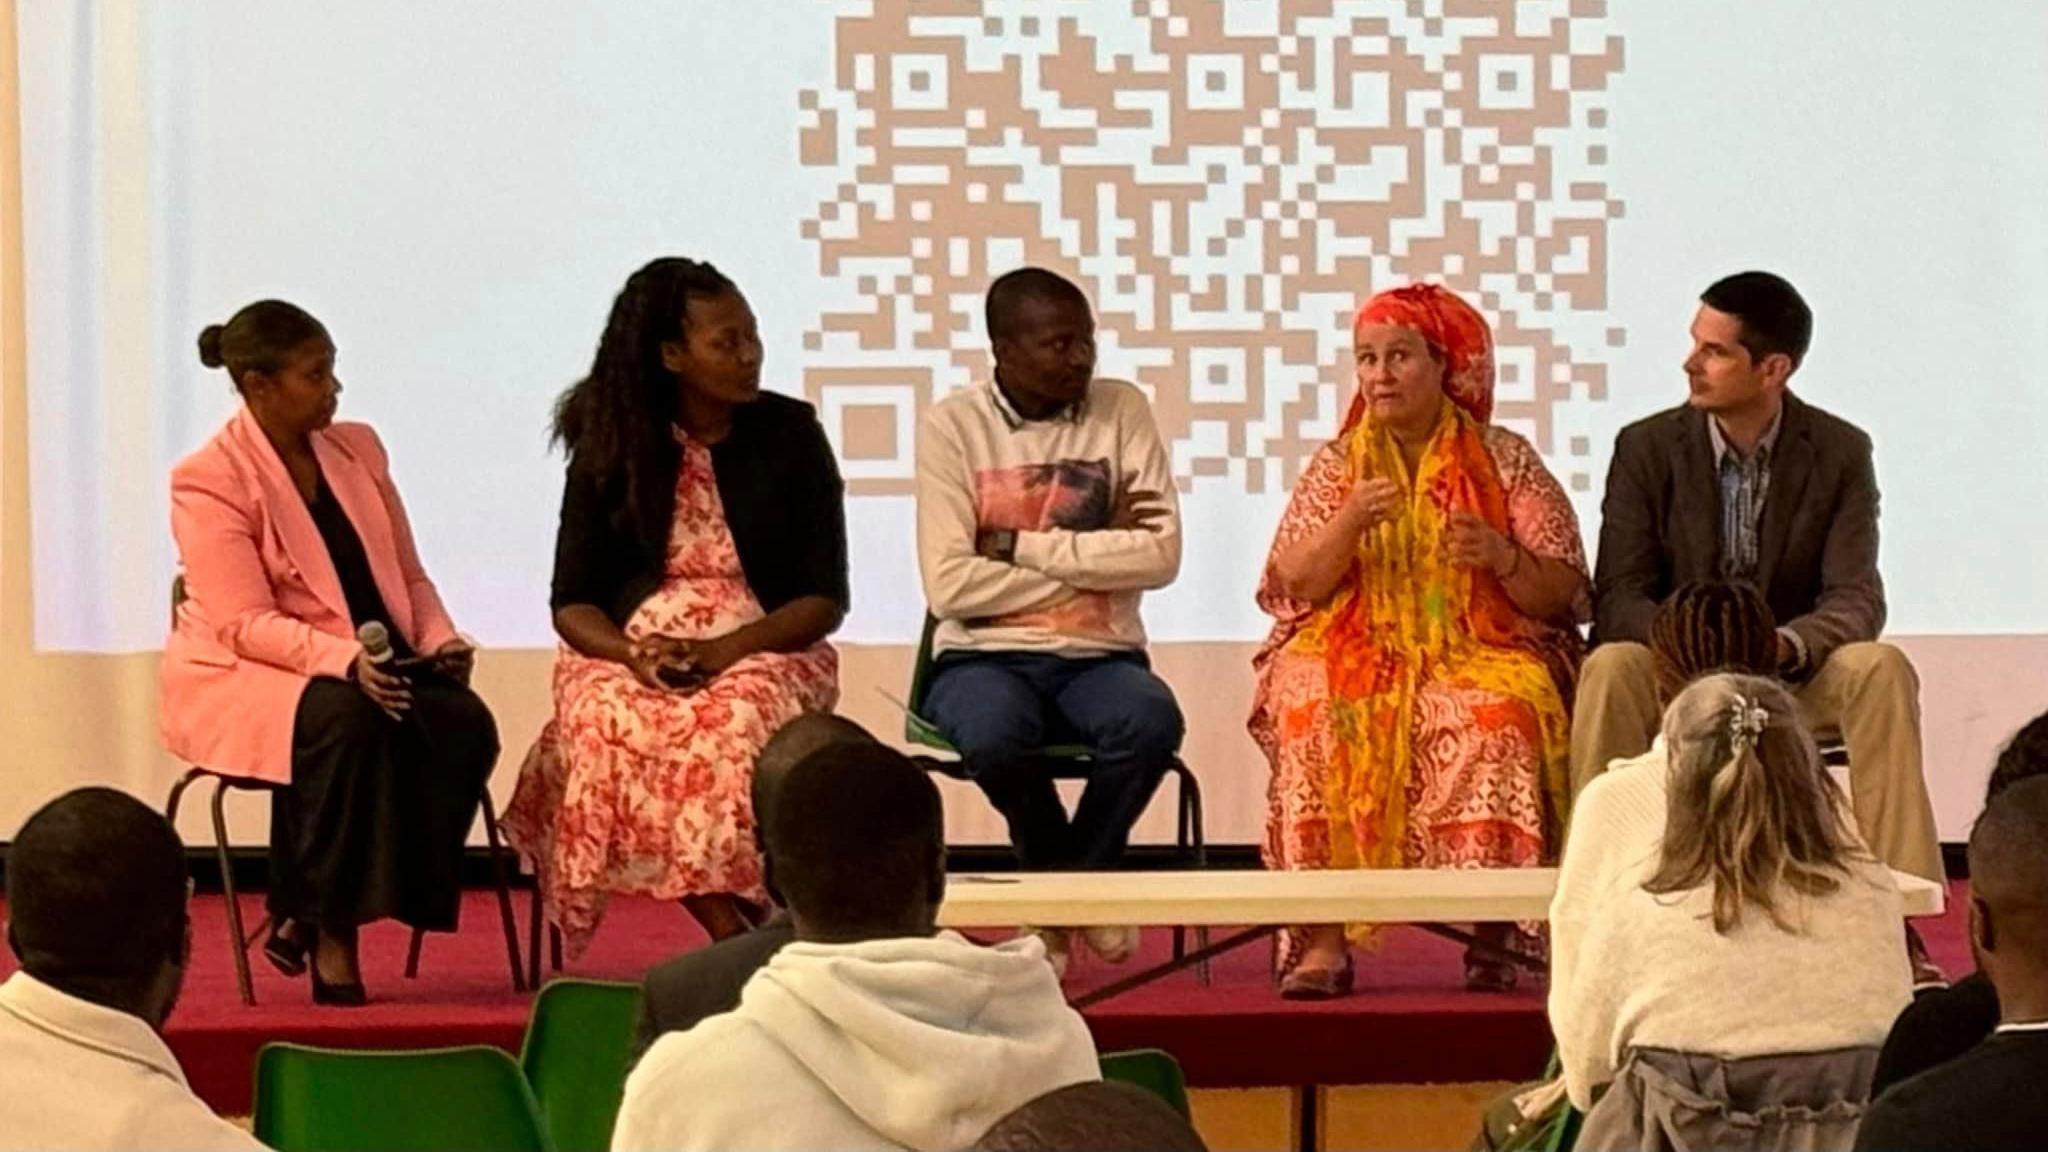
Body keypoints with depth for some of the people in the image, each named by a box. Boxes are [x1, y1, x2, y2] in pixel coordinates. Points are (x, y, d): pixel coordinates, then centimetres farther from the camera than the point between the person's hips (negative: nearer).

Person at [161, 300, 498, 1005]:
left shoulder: (357, 450, 11)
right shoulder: (208, 481, -10)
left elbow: (408, 575, 14)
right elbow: (247, 625, -19)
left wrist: (439, 638, -7)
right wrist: (344, 661, -34)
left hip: (380, 666, 6)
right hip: (238, 680, -6)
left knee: (464, 723, -25)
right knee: (347, 720, -39)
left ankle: (307, 917, -17)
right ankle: (331, 934, -25)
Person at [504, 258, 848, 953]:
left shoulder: (790, 434, 4)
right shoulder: (612, 448, 6)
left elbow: (825, 598, 1)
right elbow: (573, 602, 5)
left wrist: (727, 648, -16)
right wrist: (633, 655, -17)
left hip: (764, 650, -1)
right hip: (629, 649, 1)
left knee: (737, 720, -37)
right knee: (610, 720, -35)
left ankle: (737, 937, -31)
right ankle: (735, 935, -34)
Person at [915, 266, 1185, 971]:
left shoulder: (1121, 412, 4)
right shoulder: (953, 427, -2)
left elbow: (1160, 557, -8)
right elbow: (950, 587, -12)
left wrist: (1021, 547, -11)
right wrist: (1094, 552, -8)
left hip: (1100, 657, 2)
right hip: (986, 658, -2)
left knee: (1152, 720, -33)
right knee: (994, 731, -36)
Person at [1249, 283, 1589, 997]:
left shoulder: (1506, 461, 7)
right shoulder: (1337, 464, 12)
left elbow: (1561, 595, 2)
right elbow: (1293, 585, 2)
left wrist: (1502, 557, -17)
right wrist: (1349, 524, -15)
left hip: (1481, 653, -1)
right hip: (1354, 653, 1)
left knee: (1495, 721, -35)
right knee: (1319, 719, -32)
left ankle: (1491, 936, -27)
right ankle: (1323, 939, -33)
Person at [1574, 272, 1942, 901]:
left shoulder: (1842, 453, -3)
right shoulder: (1646, 448, -3)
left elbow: (1856, 599, -10)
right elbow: (1619, 598, -9)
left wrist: (1783, 645, -33)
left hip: (1792, 677, 1)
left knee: (1882, 668, -29)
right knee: (1609, 668, -32)